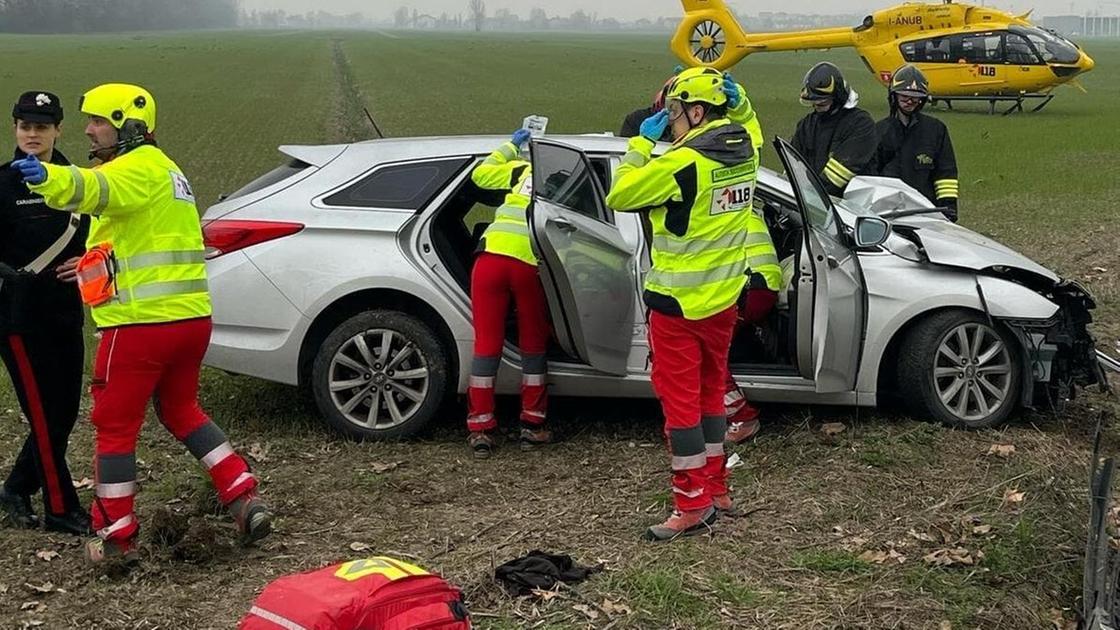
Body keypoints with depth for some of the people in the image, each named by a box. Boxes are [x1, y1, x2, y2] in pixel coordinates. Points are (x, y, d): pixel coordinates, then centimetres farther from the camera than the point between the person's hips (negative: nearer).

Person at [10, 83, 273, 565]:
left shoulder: (139, 167, -10)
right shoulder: (165, 170, 21)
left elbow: (96, 189, -34)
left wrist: (47, 178, -52)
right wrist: (95, 263, 30)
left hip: (140, 322, -9)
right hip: (191, 316, 9)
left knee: (115, 426, 4)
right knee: (180, 408, 25)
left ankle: (115, 538, 11)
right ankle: (245, 499, 17)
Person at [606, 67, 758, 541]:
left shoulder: (682, 162, -22)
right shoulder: (742, 149, -1)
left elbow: (620, 196, -14)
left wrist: (642, 142, -4)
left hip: (678, 302, -8)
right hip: (723, 297, 8)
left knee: (679, 398, 0)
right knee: (710, 391, 18)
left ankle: (693, 505, 4)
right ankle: (715, 488, 28)